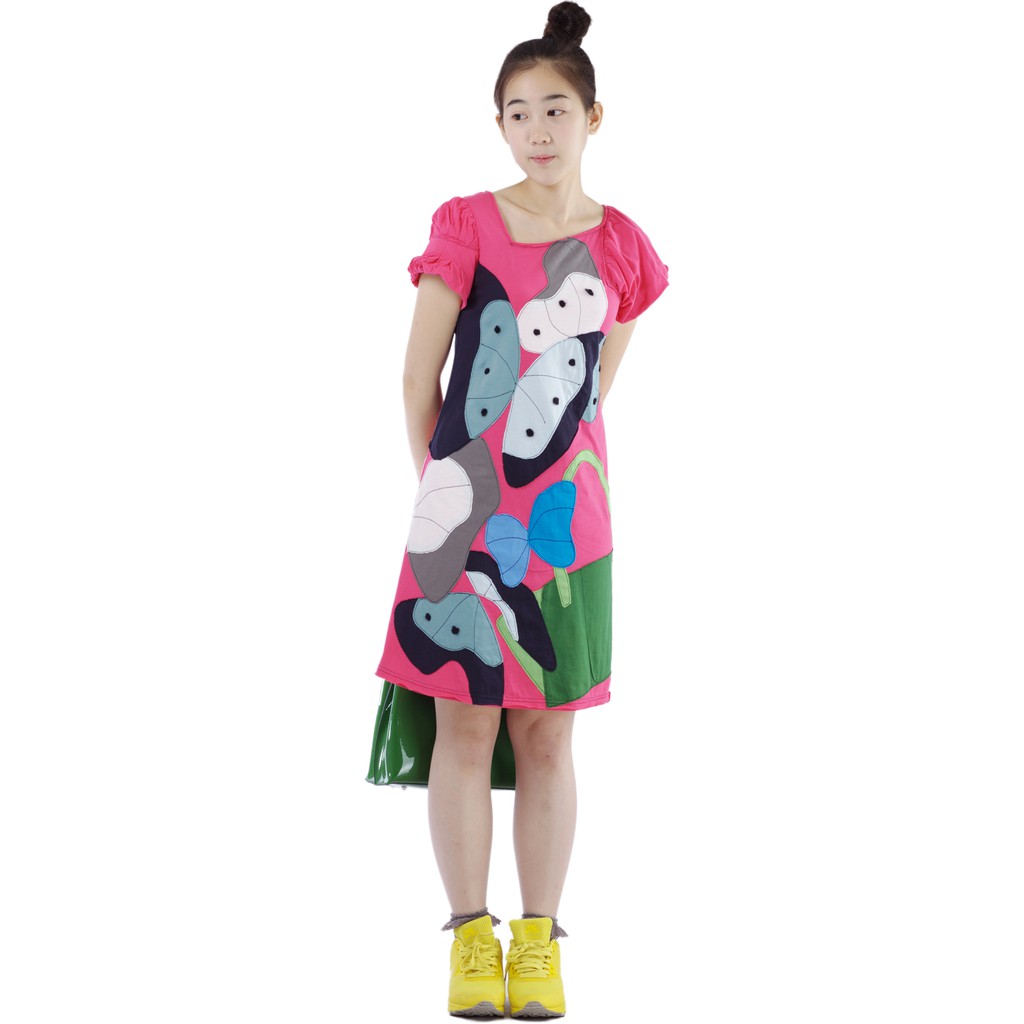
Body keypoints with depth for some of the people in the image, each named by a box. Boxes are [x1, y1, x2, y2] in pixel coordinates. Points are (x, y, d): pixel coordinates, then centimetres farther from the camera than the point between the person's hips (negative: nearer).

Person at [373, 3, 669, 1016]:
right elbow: (418, 376, 1)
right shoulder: (465, 227, -2)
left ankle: (538, 940, 13)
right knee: (465, 726, 1)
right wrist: (444, 482, 2)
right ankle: (471, 937, 9)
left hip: (566, 516, 1)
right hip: (465, 513, -1)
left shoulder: (622, 250, 3)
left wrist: (551, 479, 12)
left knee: (548, 734, 6)